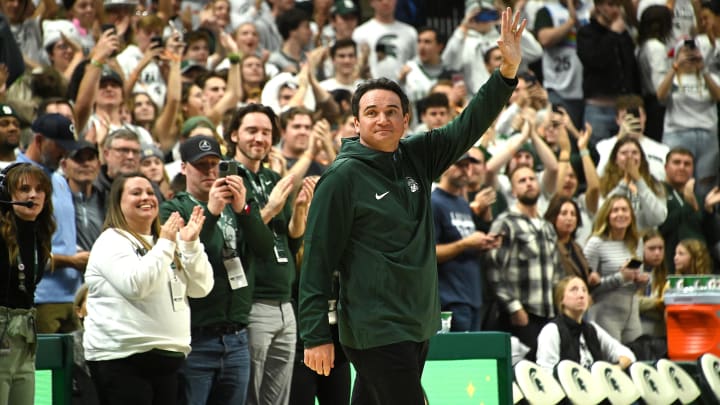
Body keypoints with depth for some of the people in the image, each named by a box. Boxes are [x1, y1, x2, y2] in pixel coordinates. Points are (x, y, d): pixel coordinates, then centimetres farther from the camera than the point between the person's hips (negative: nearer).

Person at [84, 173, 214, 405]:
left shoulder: (169, 239, 17)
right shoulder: (111, 242, -4)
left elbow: (201, 288, 8)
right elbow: (135, 284, -21)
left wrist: (191, 244, -4)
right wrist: (165, 245, -16)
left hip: (167, 355, 7)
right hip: (122, 358, -7)